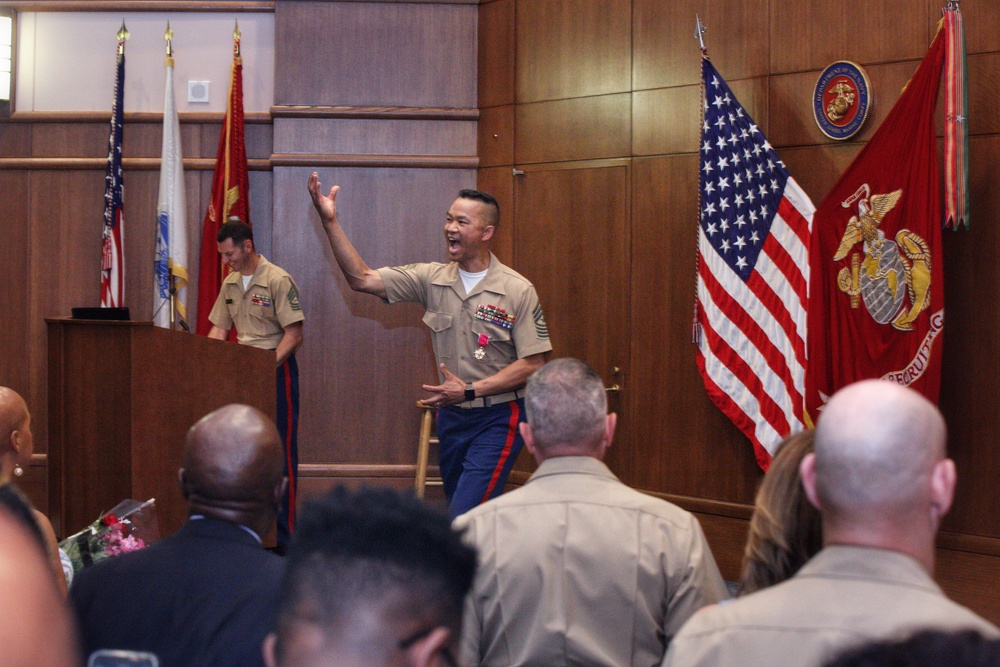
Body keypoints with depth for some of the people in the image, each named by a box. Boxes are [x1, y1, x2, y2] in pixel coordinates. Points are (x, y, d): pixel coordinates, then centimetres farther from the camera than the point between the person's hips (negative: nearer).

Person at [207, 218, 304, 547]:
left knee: (281, 450, -5)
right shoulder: (230, 283, 11)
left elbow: (293, 334, -15)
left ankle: (282, 535, -1)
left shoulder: (278, 280, -12)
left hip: (276, 368, -7)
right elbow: (219, 329, 16)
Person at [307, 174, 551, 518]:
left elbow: (533, 364, -11)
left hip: (497, 419, -6)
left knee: (464, 522, -17)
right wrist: (329, 222, -13)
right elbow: (362, 279, -3)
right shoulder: (432, 279, 2)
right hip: (452, 415, 6)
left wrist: (469, 391, -17)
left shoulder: (518, 290, -9)